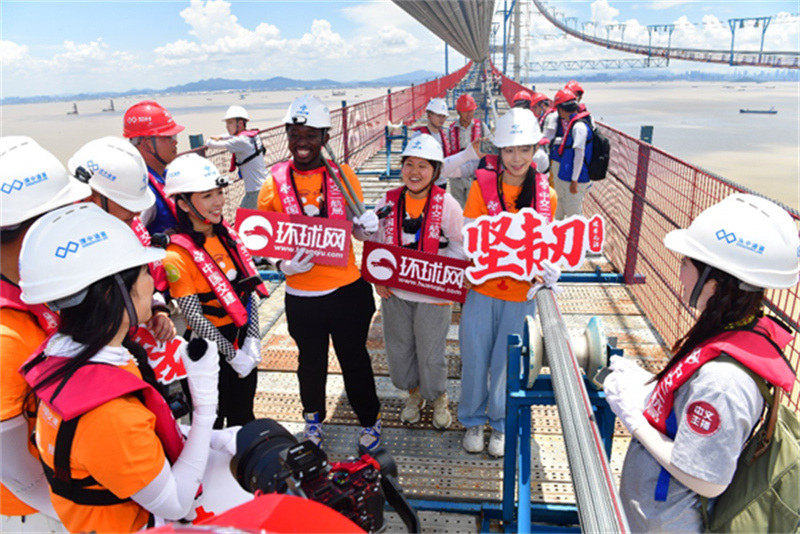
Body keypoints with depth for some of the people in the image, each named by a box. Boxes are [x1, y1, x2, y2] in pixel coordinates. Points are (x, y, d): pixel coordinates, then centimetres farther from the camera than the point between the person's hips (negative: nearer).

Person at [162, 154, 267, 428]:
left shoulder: (228, 234, 2)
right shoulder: (177, 254, -17)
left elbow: (249, 290, 4)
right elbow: (194, 316, -18)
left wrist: (252, 340, -4)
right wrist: (232, 354, -15)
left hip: (242, 338, 6)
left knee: (243, 416, 22)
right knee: (213, 420, 12)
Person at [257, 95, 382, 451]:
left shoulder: (344, 176, -3)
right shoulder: (274, 184, -5)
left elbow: (358, 230, 7)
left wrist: (367, 225, -16)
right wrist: (282, 264, -16)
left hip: (348, 288, 0)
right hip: (301, 296, 1)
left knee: (355, 359, 14)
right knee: (311, 362, 19)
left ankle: (369, 419, 39)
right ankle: (313, 416, 47)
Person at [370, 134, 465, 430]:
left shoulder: (447, 205, -11)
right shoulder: (389, 201, -3)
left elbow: (459, 246, -2)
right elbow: (375, 242, 9)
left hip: (433, 293, -3)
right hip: (394, 290, 3)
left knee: (430, 352, 8)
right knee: (399, 347, 16)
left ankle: (438, 397, 37)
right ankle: (414, 393, 43)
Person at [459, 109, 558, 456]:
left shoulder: (546, 196, -2)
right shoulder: (483, 186, -7)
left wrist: (550, 270, -15)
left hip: (521, 296, 1)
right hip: (482, 289, 0)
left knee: (507, 365, 12)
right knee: (475, 361, 11)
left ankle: (501, 424, 38)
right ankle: (473, 420, 37)